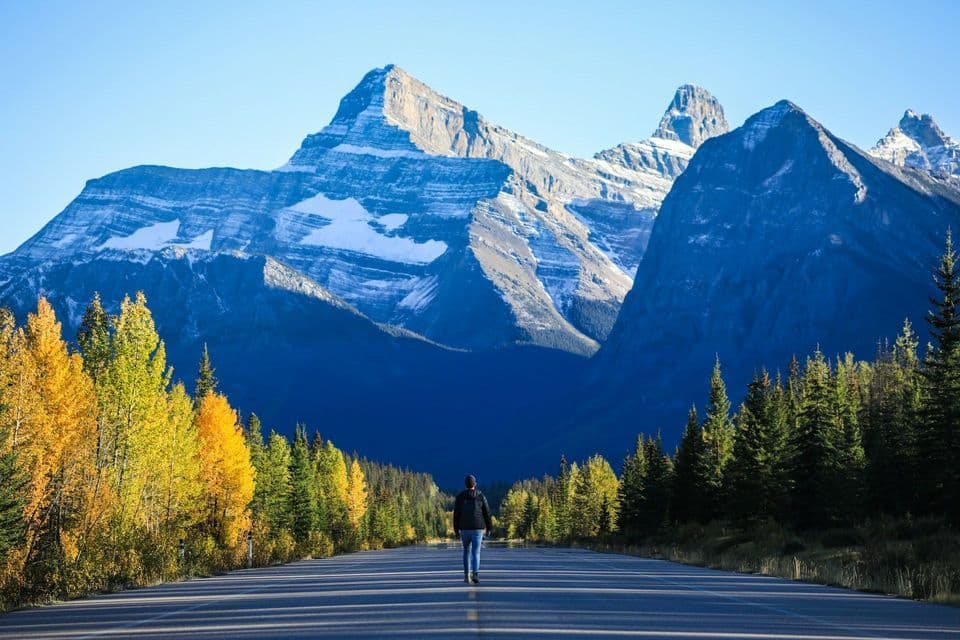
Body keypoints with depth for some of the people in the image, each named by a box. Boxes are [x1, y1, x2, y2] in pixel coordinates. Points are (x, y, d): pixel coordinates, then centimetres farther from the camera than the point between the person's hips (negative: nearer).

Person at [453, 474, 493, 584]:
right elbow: (487, 513, 1)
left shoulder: (460, 497, 0)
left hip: (465, 529, 1)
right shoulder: (480, 496, 0)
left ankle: (467, 575, 16)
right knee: (476, 552, -3)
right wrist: (489, 528, 11)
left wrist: (456, 530, 3)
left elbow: (456, 514, -3)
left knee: (467, 551, 19)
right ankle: (475, 574, -25)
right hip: (478, 529, -1)